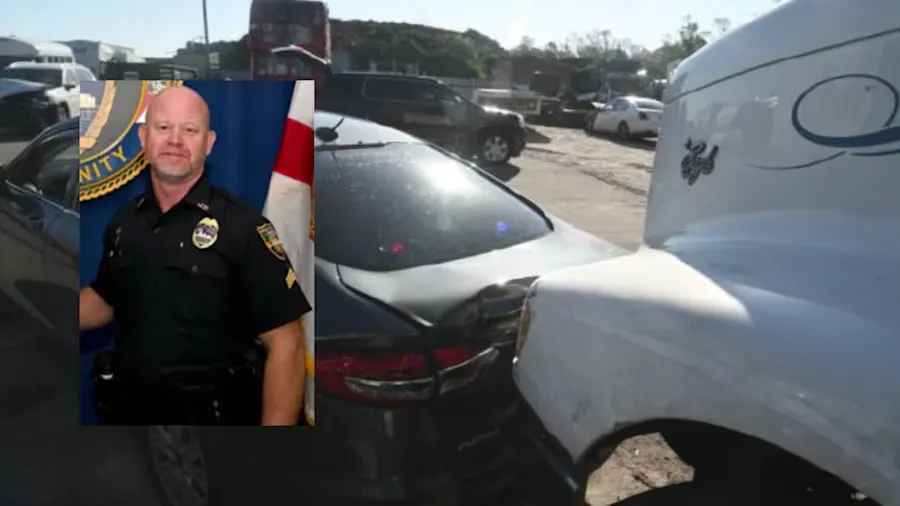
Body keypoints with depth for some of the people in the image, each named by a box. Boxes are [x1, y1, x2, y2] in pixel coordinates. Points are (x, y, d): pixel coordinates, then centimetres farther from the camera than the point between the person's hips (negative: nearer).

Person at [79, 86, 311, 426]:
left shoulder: (243, 228, -16)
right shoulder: (123, 223, 2)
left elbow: (284, 345, -18)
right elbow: (104, 301, 17)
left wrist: (275, 423, -23)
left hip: (213, 414, -5)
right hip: (127, 409, 6)